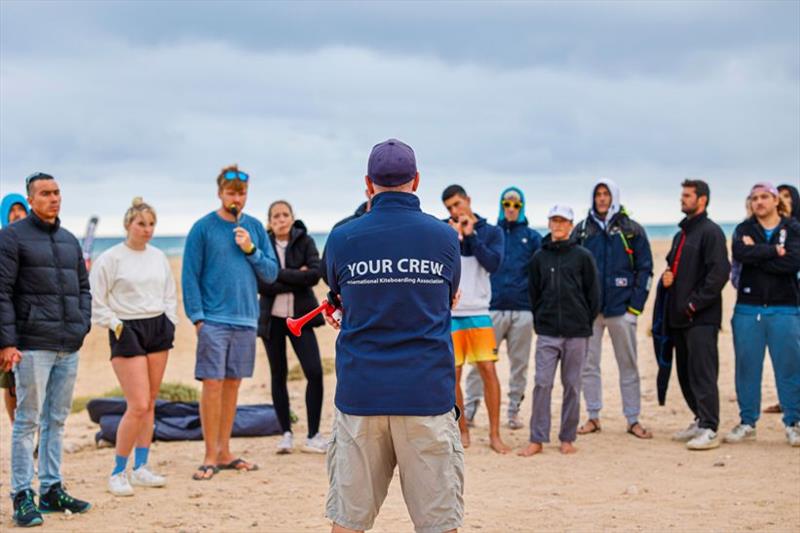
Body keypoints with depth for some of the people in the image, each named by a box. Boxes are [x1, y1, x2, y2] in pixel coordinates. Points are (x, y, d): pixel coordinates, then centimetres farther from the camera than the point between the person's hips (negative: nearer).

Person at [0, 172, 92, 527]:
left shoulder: (69, 240, 16)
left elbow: (83, 288, 23)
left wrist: (83, 326, 9)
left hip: (69, 347, 6)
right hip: (32, 346, -6)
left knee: (57, 420, 11)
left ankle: (52, 490, 18)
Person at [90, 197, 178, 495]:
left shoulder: (158, 257, 11)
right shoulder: (110, 259, -7)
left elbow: (170, 295, 21)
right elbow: (96, 302, -6)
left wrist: (170, 323, 9)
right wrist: (115, 326, -11)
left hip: (158, 328, 6)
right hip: (127, 331, -6)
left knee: (150, 404, 7)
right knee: (138, 406, -13)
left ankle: (141, 468, 16)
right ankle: (118, 473, -2)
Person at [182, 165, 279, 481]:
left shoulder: (255, 228, 10)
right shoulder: (203, 228, -1)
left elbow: (271, 274, 9)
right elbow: (190, 277, -3)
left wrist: (251, 250, -6)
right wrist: (197, 317, -10)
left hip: (246, 320, 4)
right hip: (214, 321, -4)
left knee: (232, 384, 10)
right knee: (212, 384, -6)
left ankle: (225, 452, 17)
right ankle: (211, 457, 0)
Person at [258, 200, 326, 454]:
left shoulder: (305, 242, 0)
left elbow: (315, 274, -14)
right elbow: (261, 284, -11)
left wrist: (280, 274, -15)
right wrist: (297, 279, -14)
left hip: (300, 317, -1)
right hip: (272, 319, 1)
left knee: (314, 372, -10)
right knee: (279, 376, 7)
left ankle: (313, 436, -3)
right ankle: (286, 434, 18)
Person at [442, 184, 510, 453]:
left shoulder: (491, 231, 6)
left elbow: (493, 263, -9)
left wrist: (470, 235, -10)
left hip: (479, 312, 0)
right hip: (448, 313, 0)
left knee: (488, 370, -6)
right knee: (452, 375, 3)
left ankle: (494, 435, 1)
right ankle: (462, 431, 17)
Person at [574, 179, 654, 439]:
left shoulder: (632, 230, 3)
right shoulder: (581, 230, 8)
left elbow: (645, 269, 3)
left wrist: (636, 305, -5)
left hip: (621, 309, -2)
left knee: (629, 366, 3)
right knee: (588, 365, 3)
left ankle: (633, 419, 9)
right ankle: (593, 417, 13)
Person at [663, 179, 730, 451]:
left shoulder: (710, 232, -9)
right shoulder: (682, 233, 18)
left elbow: (719, 272, -17)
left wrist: (695, 303, -17)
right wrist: (667, 276, 5)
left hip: (701, 317, -9)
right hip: (680, 316, 9)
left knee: (702, 373, -10)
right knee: (686, 373, 13)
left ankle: (709, 429, -9)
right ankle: (701, 420, 23)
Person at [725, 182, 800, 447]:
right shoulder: (744, 229, 9)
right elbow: (740, 253, -13)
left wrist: (756, 255, -10)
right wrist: (774, 251, -13)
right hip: (748, 308, 2)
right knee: (747, 367, 5)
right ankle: (747, 422, 15)